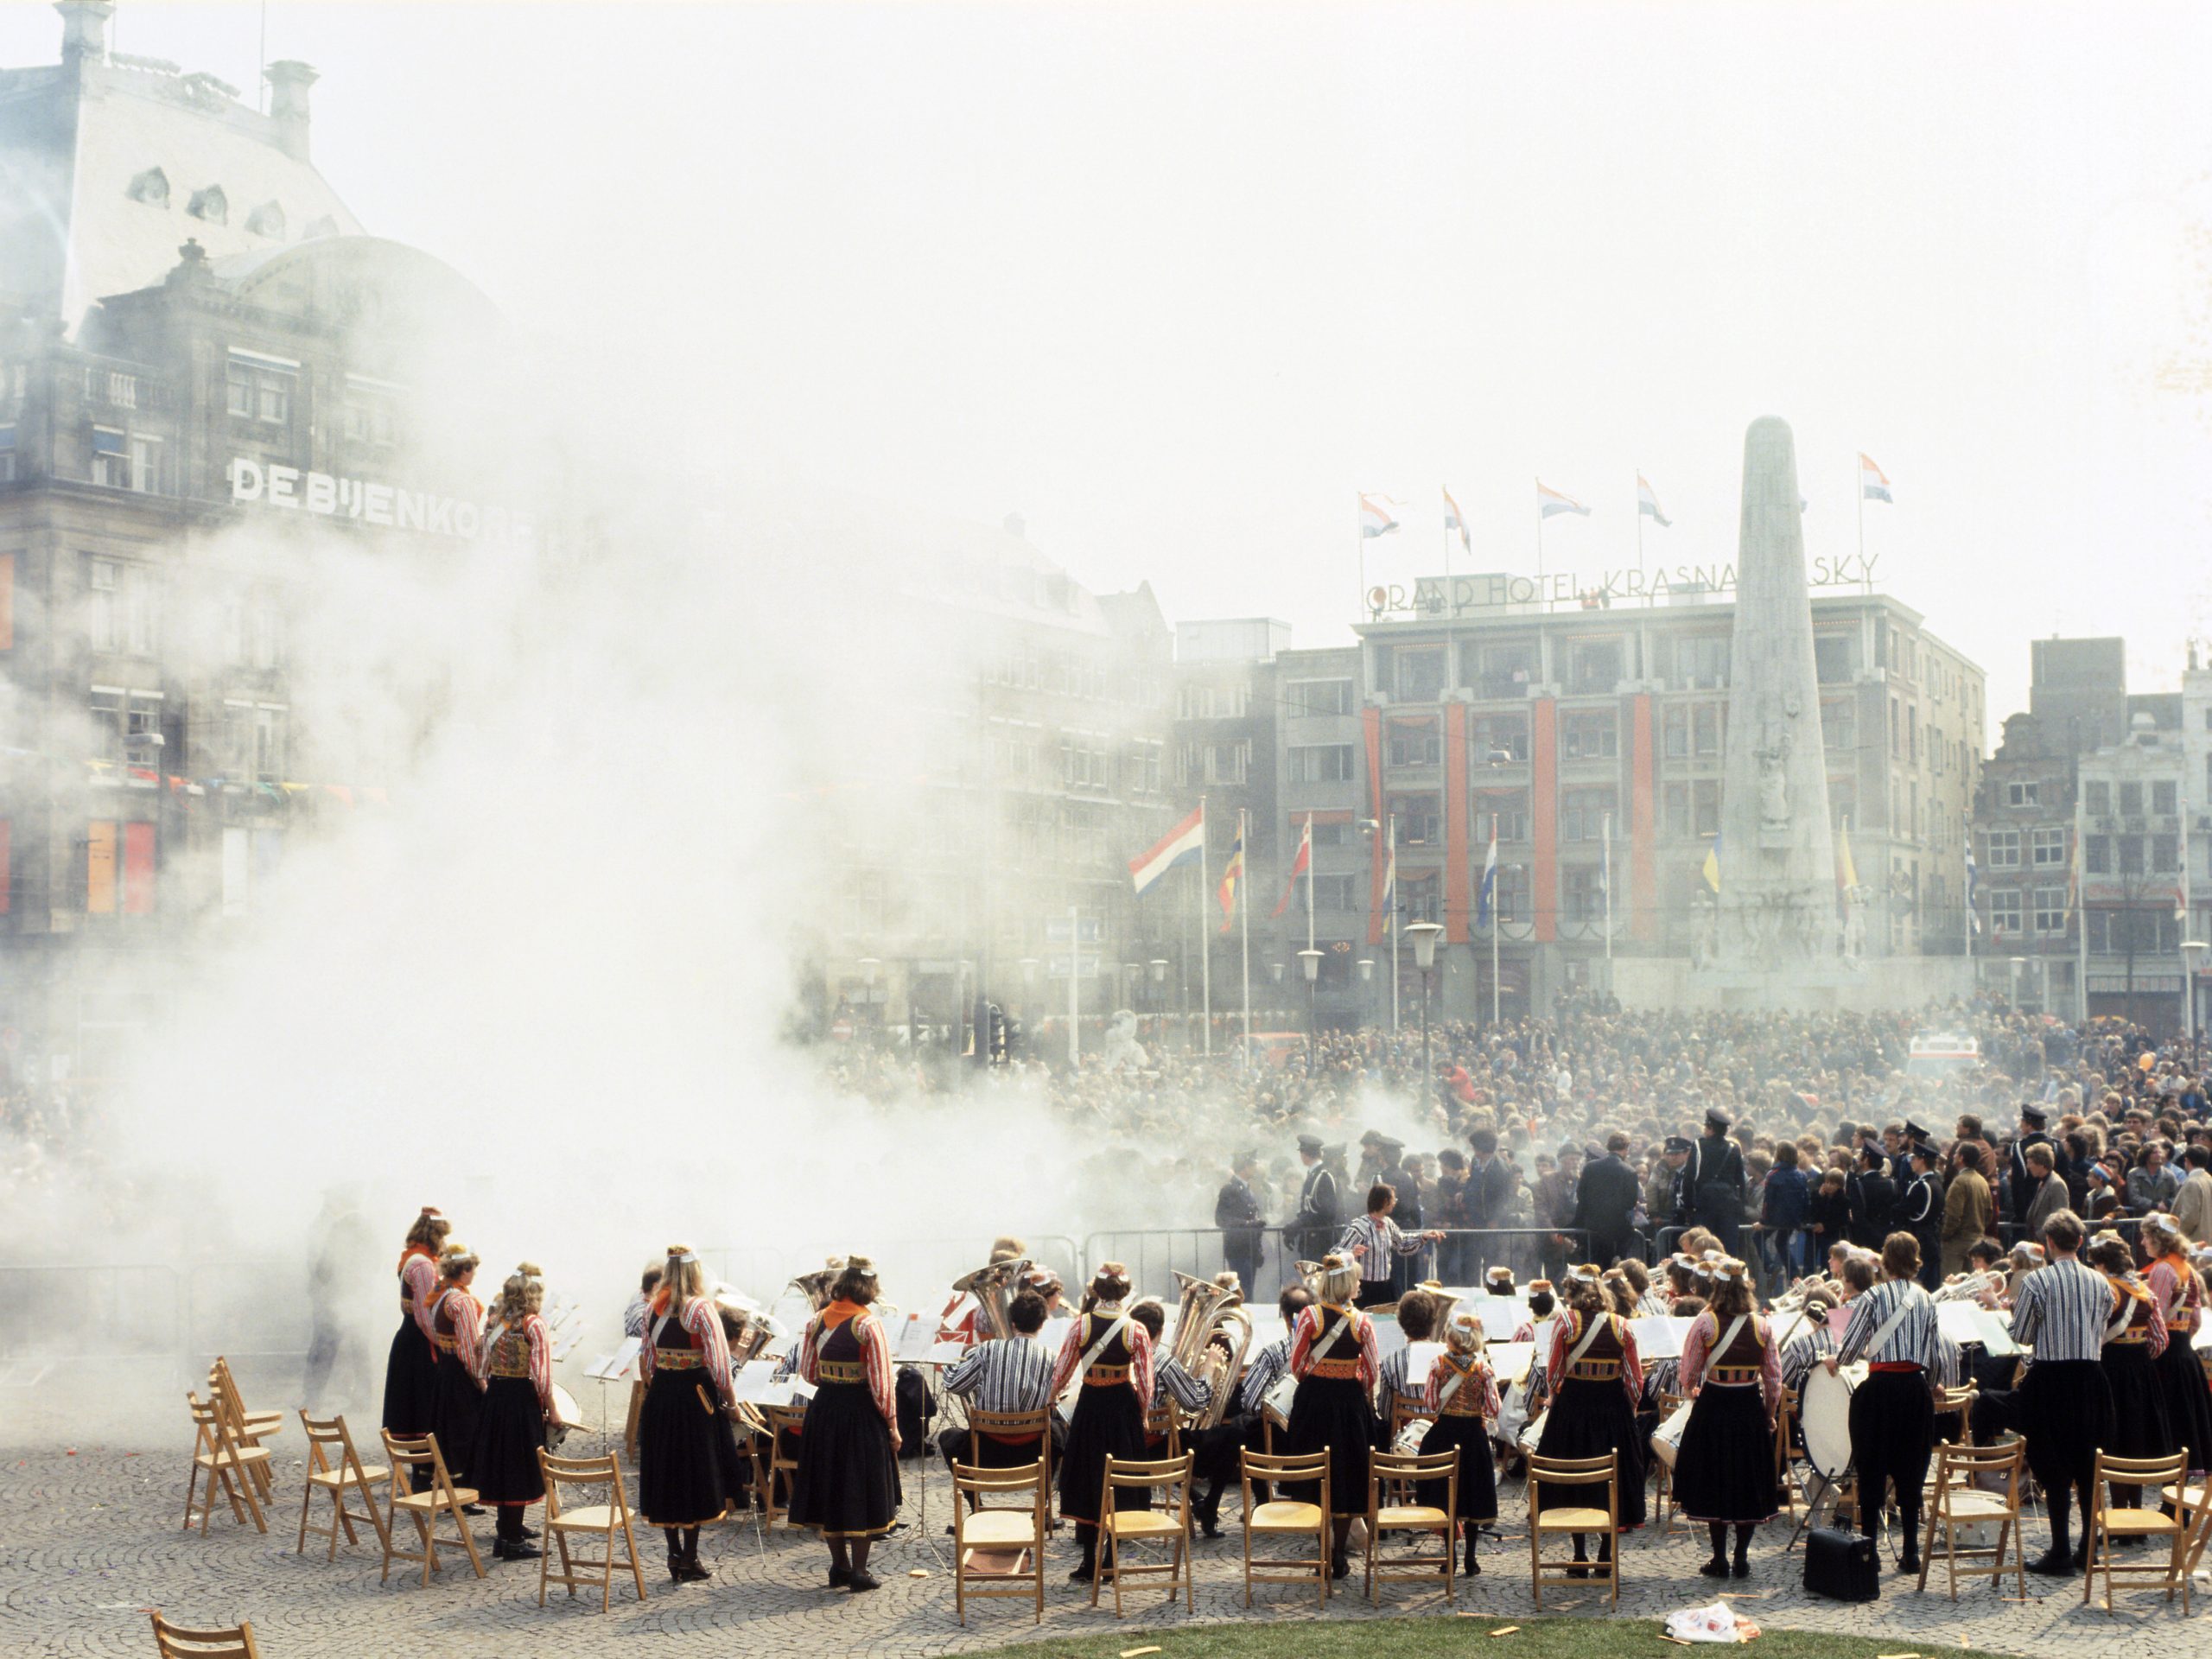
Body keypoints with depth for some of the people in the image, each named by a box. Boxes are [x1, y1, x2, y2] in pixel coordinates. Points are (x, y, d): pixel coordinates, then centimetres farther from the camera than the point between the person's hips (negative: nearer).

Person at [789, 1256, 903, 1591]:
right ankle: (859, 1571, 8)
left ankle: (839, 1565, 24)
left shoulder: (816, 1321, 0)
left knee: (830, 1486, 16)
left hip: (824, 1411, 5)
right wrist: (892, 1425, -8)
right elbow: (881, 1382, -16)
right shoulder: (869, 1325, -15)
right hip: (861, 1413, -5)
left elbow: (807, 1372, 8)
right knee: (863, 1490, 5)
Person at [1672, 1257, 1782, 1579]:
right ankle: (1742, 1558, 13)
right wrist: (1769, 1415, 16)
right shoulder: (1762, 1326, -2)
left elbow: (1687, 1376, -7)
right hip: (1751, 1409, 2)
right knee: (1748, 1482, 12)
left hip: (1713, 1407, -2)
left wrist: (1694, 1392, 15)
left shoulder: (1704, 1323, -9)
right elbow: (1774, 1379, 3)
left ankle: (1719, 1560, 8)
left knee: (1715, 1483, 7)